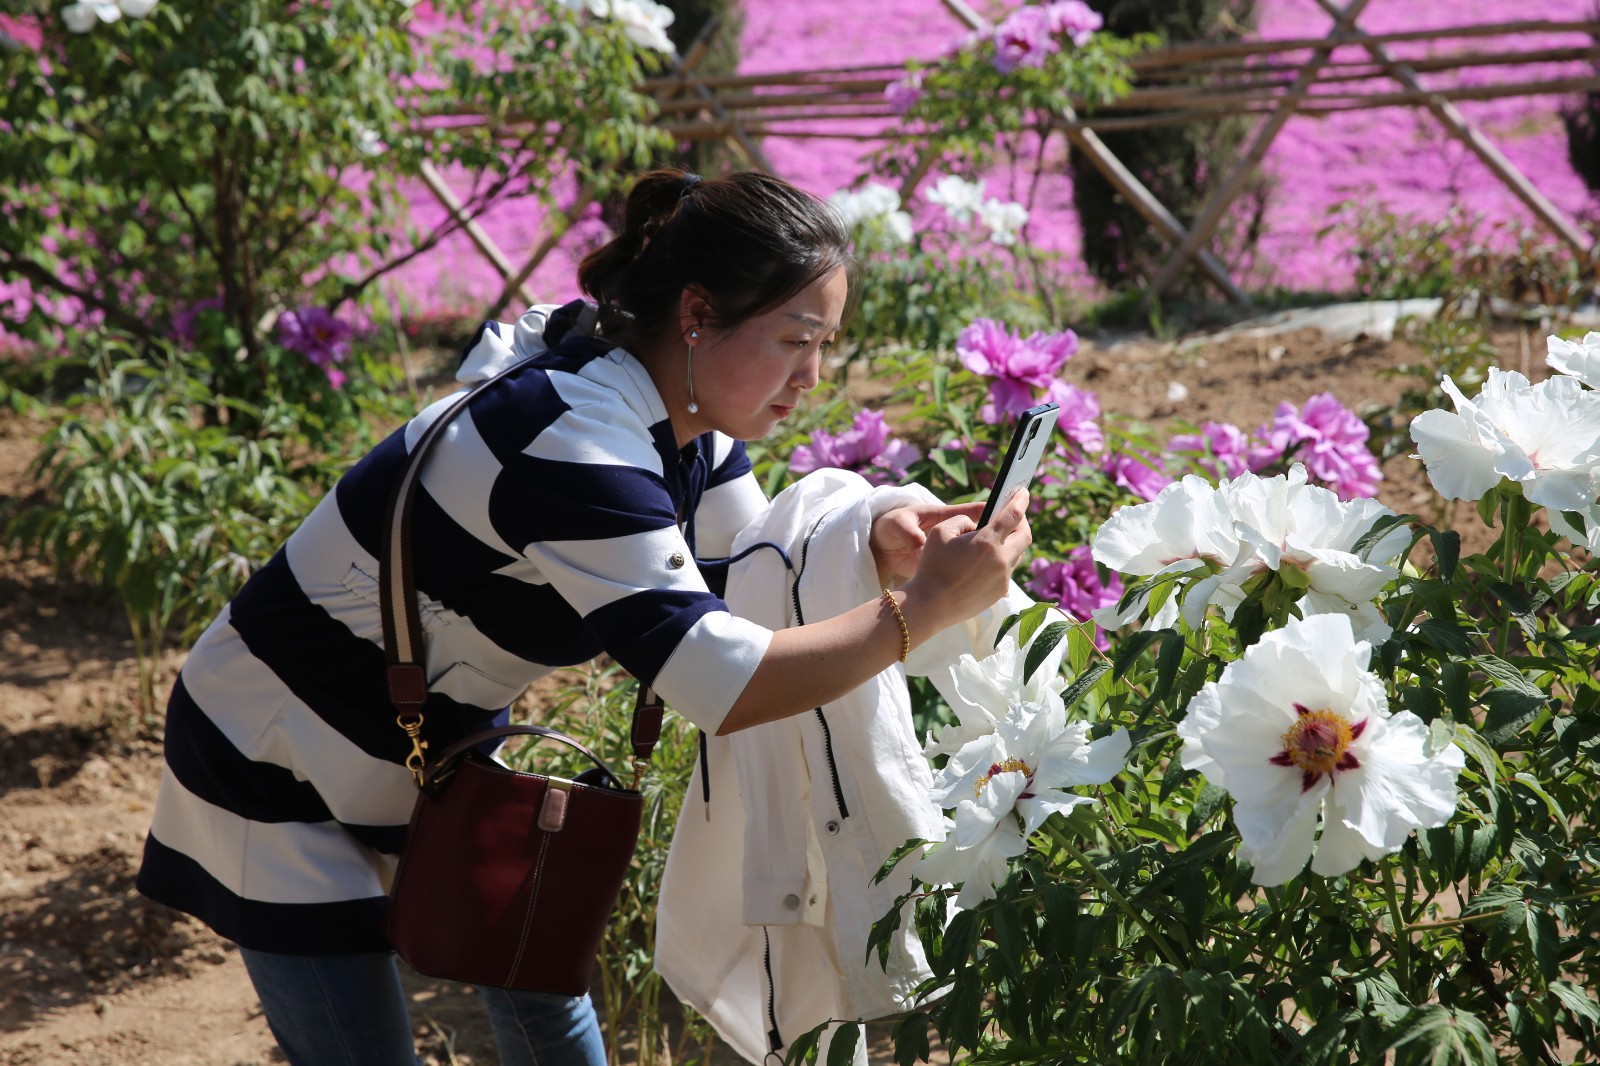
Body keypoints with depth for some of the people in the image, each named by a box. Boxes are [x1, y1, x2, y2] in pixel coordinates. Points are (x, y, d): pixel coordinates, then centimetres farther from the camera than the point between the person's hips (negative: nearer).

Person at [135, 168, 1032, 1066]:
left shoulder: (678, 415, -6)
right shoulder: (576, 444, -35)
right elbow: (723, 684, -38)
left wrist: (874, 544, -16)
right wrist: (924, 608, -34)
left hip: (437, 739, 9)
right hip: (283, 765, -9)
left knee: (542, 985, 14)